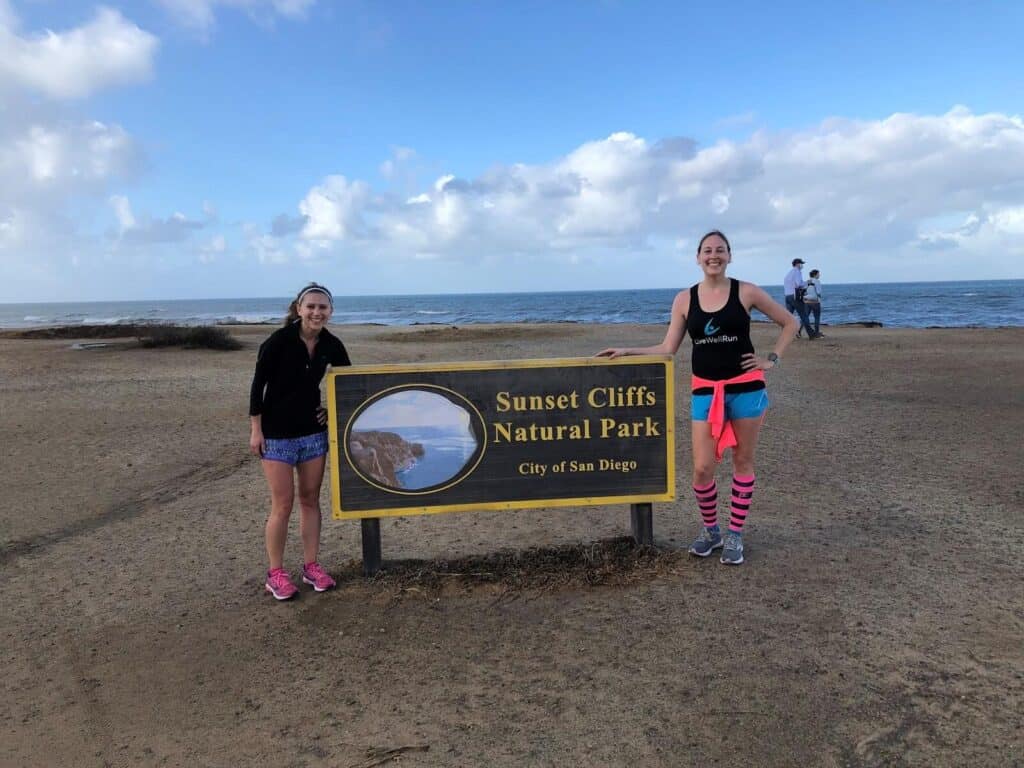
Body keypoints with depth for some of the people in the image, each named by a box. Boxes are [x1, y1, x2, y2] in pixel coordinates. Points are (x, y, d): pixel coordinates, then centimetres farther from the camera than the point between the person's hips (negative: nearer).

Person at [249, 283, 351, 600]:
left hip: (313, 432, 4)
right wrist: (256, 430, -12)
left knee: (310, 500, 10)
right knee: (283, 505, -1)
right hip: (277, 434, -4)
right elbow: (258, 384, -12)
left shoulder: (331, 345, -3)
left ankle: (311, 566, 22)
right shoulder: (279, 340, -16)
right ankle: (275, 573, 14)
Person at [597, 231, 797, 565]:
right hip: (705, 391, 1)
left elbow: (790, 323, 8)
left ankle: (734, 534, 21)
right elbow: (667, 349, 1)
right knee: (702, 468, -2)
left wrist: (772, 359, 0)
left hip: (746, 387, -1)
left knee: (743, 461, 7)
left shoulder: (747, 292, -2)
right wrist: (628, 351, -7)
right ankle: (710, 529, 22)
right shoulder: (684, 299, 2)